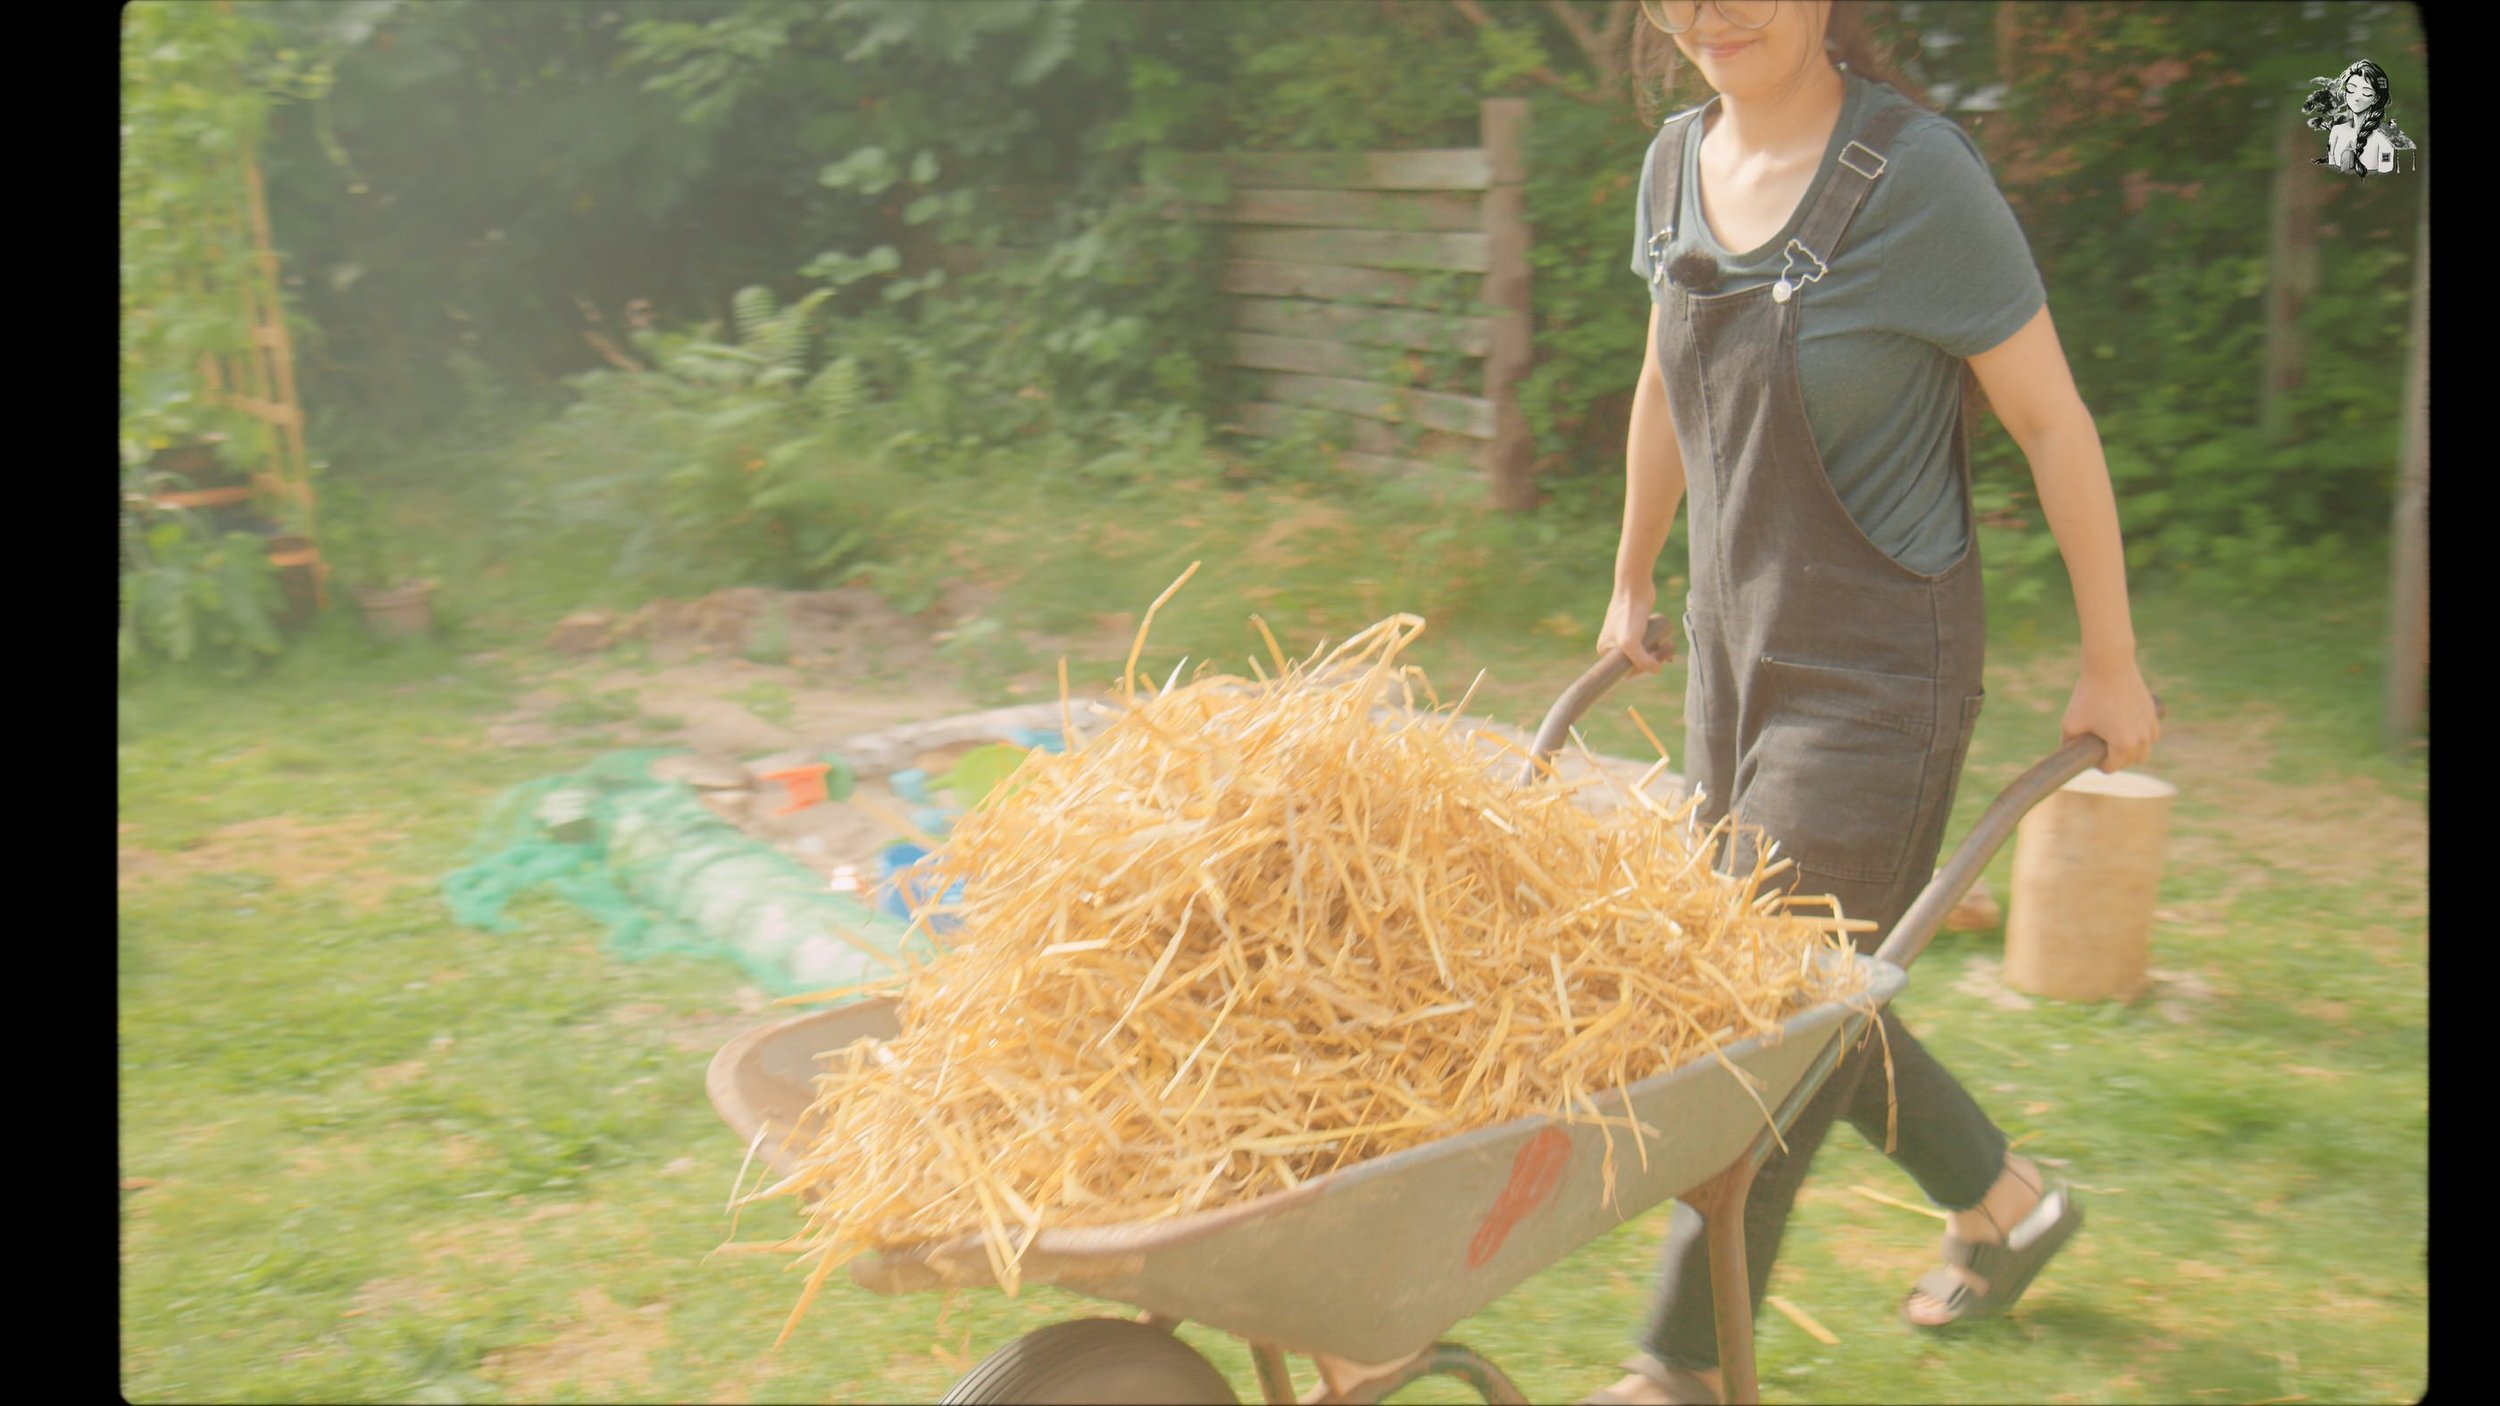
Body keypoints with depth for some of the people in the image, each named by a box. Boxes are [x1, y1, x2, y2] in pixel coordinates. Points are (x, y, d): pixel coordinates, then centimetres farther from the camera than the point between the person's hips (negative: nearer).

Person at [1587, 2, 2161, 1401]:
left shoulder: (1916, 172, -17)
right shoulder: (1679, 162, 3)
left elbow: (2053, 418, -11)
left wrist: (2113, 664, -6)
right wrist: (1634, 579, 27)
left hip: (1880, 669, -7)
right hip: (1738, 646, 7)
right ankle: (2008, 1200, 41)